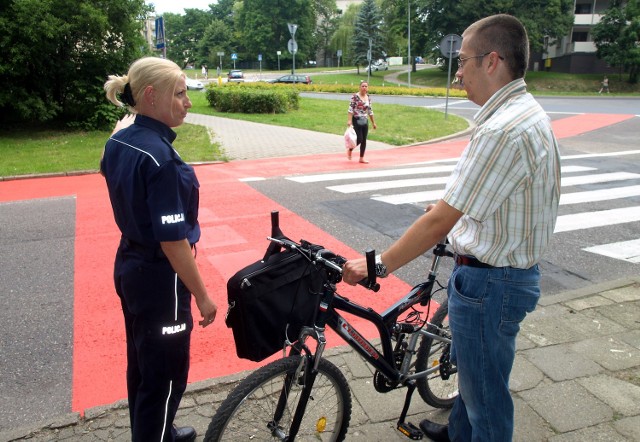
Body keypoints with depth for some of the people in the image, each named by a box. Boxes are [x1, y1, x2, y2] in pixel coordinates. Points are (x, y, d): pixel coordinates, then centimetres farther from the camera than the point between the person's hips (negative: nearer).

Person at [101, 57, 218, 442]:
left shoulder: (118, 142, 0)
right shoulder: (160, 157, -27)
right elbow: (172, 240, -25)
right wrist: (202, 295, -17)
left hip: (128, 266, 10)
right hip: (159, 277, -10)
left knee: (143, 364, 26)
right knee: (166, 375, 10)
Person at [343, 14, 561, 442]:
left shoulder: (504, 130, -28)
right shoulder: (528, 113, 6)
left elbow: (439, 222, -28)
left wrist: (377, 265, -21)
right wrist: (450, 205, 27)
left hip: (490, 282, -11)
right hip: (507, 269, 11)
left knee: (486, 390, 10)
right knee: (470, 367, 29)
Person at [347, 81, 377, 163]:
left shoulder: (368, 98, 10)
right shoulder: (355, 96, -8)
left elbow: (370, 111, 16)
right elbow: (351, 108, -12)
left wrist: (373, 123, 17)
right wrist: (349, 120, -22)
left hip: (365, 121, 6)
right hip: (357, 121, -6)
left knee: (364, 140, 5)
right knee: (359, 139, -9)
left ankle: (361, 158, 14)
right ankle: (350, 150, 19)